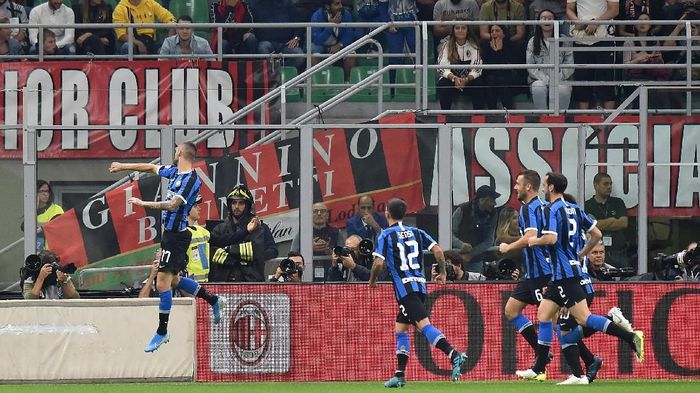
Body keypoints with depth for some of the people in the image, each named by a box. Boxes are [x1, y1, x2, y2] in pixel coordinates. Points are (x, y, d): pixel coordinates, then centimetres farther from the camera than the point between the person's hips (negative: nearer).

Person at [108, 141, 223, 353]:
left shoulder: (191, 180, -18)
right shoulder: (175, 171, 9)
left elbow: (172, 205, -27)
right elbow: (151, 167, 24)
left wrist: (143, 203, -23)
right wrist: (123, 166, 32)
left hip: (177, 235, -10)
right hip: (170, 232, 10)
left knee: (163, 282, -8)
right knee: (173, 280, 18)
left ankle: (162, 332, -2)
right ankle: (213, 300, 32)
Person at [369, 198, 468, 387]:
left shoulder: (386, 235, -1)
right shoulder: (416, 232, 15)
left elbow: (378, 263, -10)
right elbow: (437, 250, 5)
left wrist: (372, 280, 9)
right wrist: (442, 273, 17)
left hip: (405, 287, -7)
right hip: (420, 285, 7)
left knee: (424, 325, -19)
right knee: (400, 328, 17)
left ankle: (453, 354, -38)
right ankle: (400, 375, 16)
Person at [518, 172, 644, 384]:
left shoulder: (550, 210, -11)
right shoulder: (574, 209, 14)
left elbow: (551, 238, -25)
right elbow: (597, 234, 14)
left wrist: (534, 241, -5)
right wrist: (581, 254, 25)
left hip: (564, 273, -10)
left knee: (583, 318, -12)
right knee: (543, 313, 12)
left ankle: (631, 337, -21)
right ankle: (538, 370, 13)